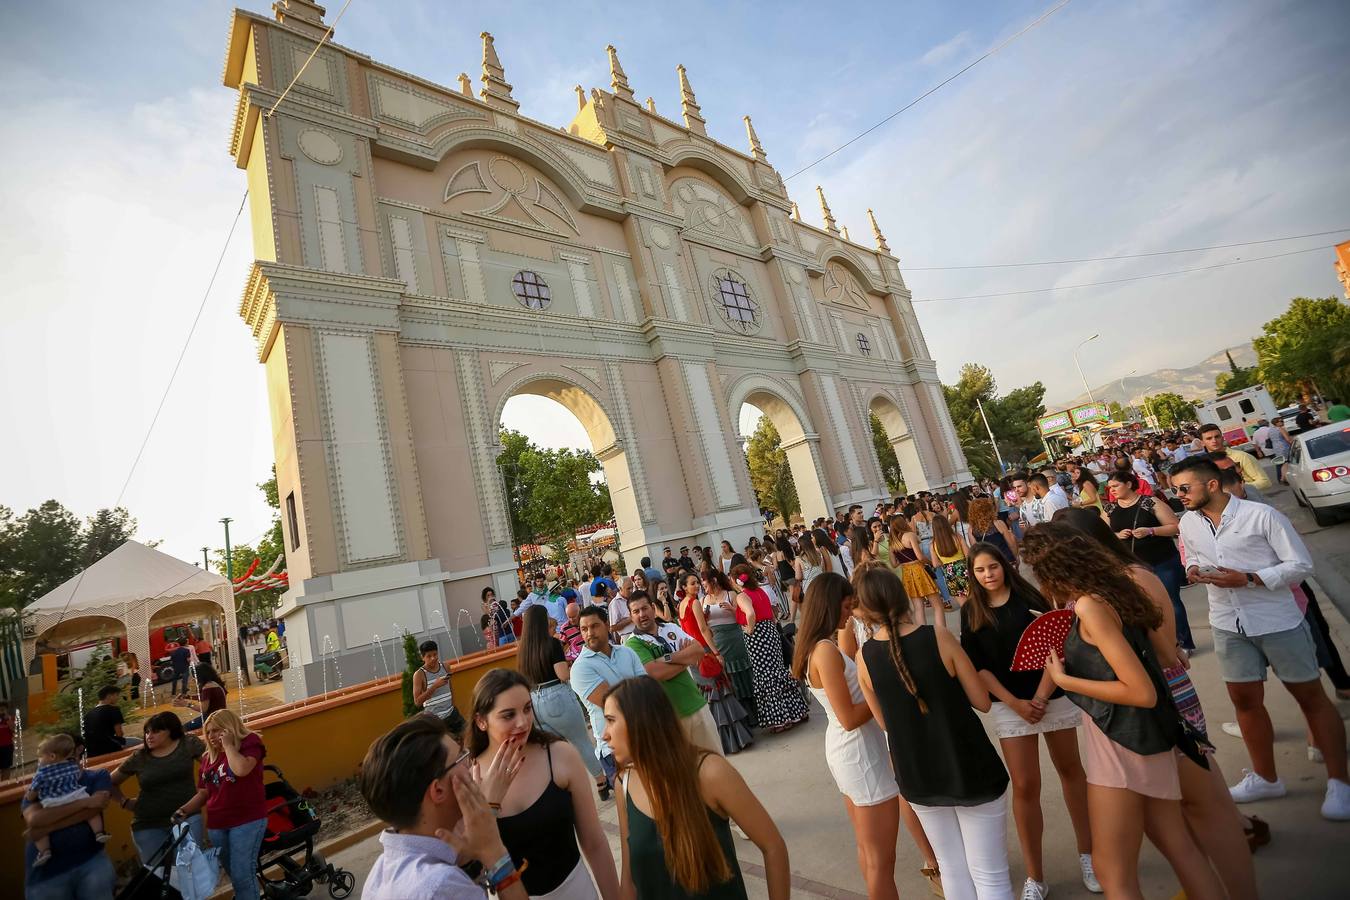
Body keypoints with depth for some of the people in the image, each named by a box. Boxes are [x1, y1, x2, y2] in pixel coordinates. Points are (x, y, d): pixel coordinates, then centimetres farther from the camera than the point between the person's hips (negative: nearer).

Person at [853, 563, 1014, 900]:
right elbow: (982, 702, -8)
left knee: (953, 871, 24)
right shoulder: (937, 636, -19)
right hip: (970, 771, -2)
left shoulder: (864, 657, -12)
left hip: (918, 777, 3)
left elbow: (885, 722, 2)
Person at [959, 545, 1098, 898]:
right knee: (1025, 786, 0)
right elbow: (976, 665, -3)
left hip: (1053, 695, 1)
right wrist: (1014, 702, -11)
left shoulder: (1028, 596, -5)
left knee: (1070, 769, 17)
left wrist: (1042, 695, -15)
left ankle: (1087, 852, 38)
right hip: (1008, 705, 0)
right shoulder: (971, 611, -3)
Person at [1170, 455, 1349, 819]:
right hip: (1229, 625, 4)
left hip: (1278, 621, -4)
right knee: (1245, 699, 13)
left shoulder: (1261, 514, -14)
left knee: (1311, 697, 11)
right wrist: (1192, 570, -8)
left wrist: (1247, 579, -23)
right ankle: (1265, 777, 30)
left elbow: (1301, 565, -12)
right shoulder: (1188, 523, 1)